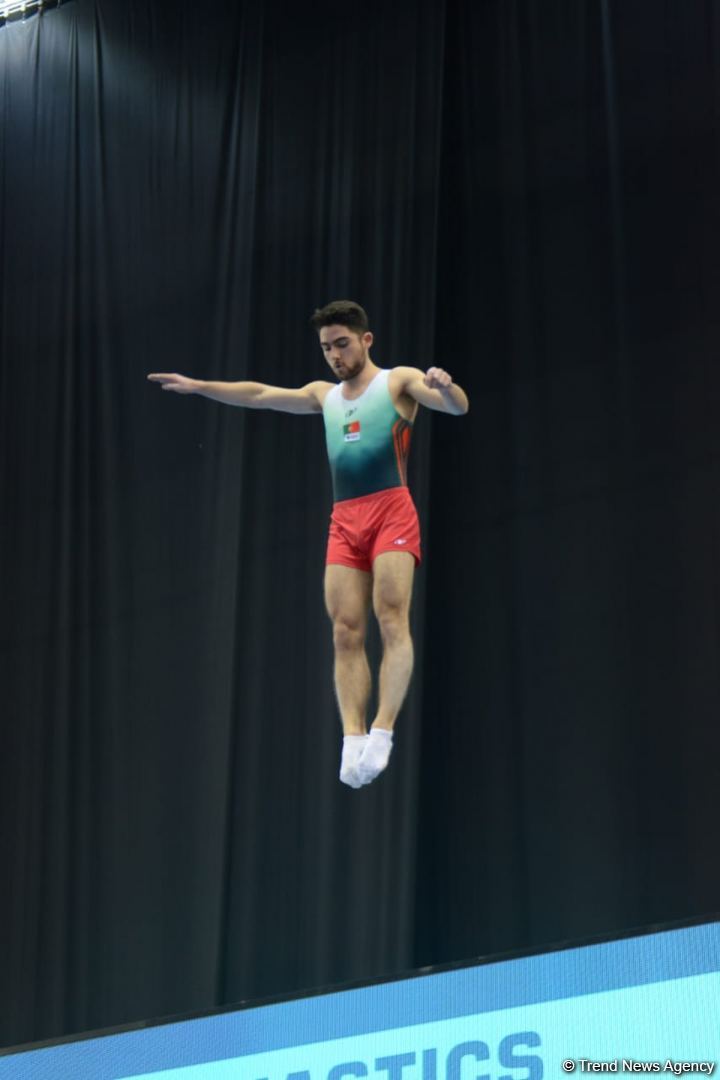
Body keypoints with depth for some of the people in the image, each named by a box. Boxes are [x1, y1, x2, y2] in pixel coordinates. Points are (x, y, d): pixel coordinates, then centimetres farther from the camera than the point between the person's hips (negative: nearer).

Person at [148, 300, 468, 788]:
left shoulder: (399, 381, 6)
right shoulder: (325, 395, 22)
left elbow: (458, 406, -7)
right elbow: (259, 395, 24)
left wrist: (444, 386, -30)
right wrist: (199, 386, 19)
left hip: (390, 510, -5)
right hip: (344, 519, 5)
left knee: (392, 620, -16)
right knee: (346, 633, -6)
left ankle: (382, 731, -23)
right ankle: (353, 738, -12)